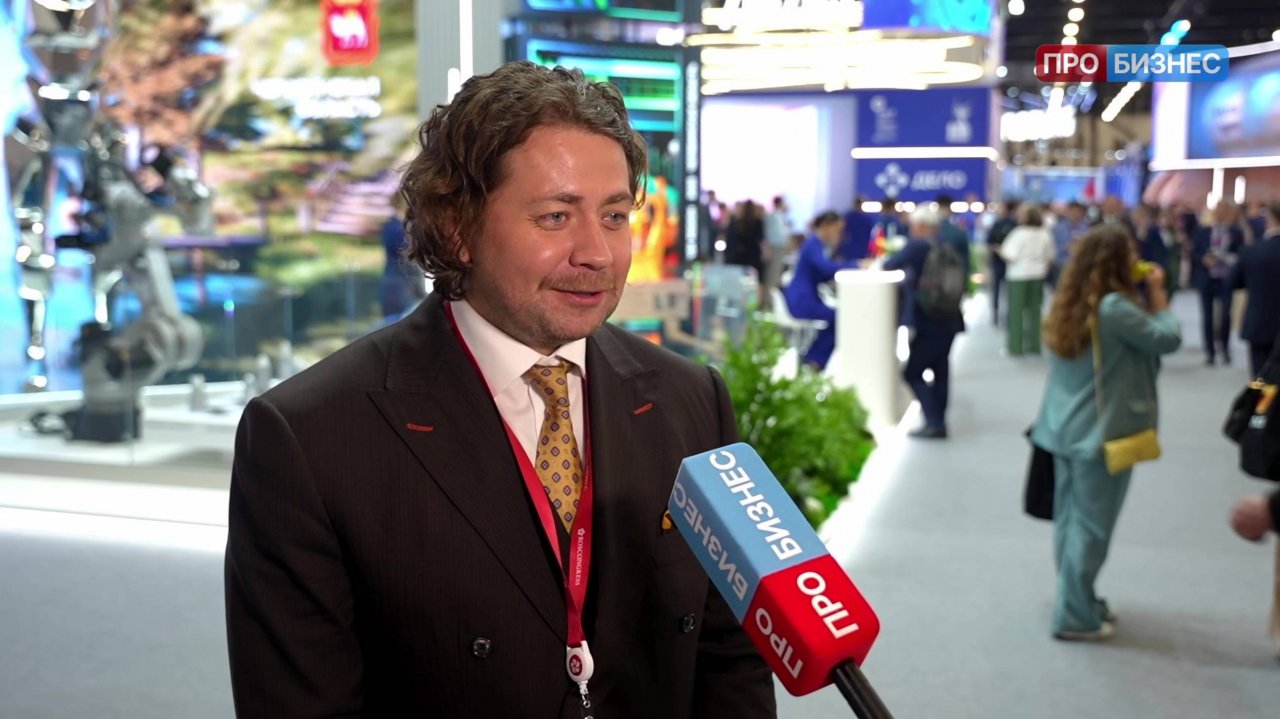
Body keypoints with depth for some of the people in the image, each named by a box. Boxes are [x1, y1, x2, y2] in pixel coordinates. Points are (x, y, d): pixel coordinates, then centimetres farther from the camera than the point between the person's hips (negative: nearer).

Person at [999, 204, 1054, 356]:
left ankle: (1015, 347, -1)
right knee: (1034, 310, 12)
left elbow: (1010, 257, -16)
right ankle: (1034, 345, 14)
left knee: (1016, 311, 0)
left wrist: (1002, 251, 3)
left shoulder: (1019, 233, -13)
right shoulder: (1045, 234, 3)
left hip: (1019, 276, -5)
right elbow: (1050, 258, 8)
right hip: (1038, 275, 5)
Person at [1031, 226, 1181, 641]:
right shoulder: (1115, 307, -20)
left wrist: (1145, 295, 10)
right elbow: (1168, 339, -11)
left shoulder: (1067, 306, 6)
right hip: (1102, 433, -8)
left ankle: (1080, 602, 27)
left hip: (1065, 429, 8)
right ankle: (1077, 617, 9)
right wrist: (1157, 294, 1)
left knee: (1070, 521, 14)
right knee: (1092, 527, 1)